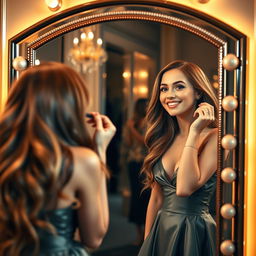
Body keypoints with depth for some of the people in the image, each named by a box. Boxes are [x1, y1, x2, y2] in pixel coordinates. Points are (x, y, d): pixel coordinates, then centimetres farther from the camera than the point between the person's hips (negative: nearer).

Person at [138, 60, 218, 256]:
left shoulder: (214, 137, -14)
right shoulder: (165, 138, 4)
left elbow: (185, 188, -26)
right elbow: (157, 198, 9)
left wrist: (194, 132, -22)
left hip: (193, 235, -5)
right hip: (160, 232, 5)